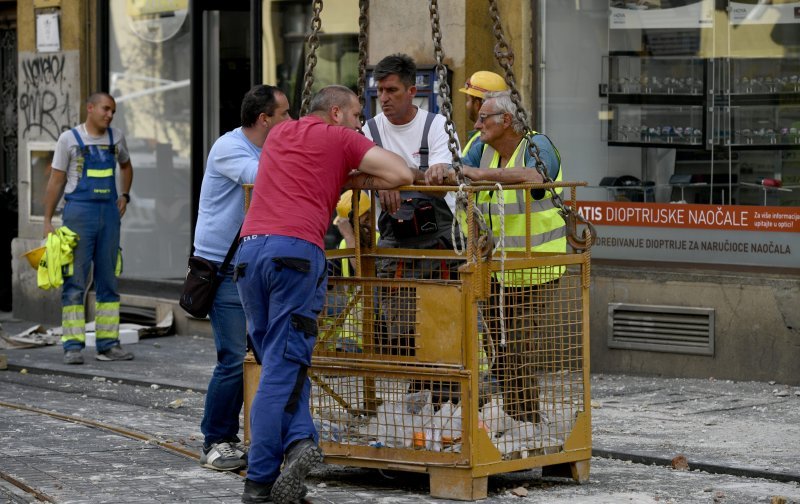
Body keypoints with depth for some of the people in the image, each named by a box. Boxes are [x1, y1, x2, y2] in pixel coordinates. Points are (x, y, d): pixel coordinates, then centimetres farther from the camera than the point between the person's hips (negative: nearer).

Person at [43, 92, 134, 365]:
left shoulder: (116, 138, 9)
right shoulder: (70, 139, -3)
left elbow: (126, 166, 29)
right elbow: (56, 181, -2)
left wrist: (124, 195, 13)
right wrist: (48, 221, -5)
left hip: (109, 213, 5)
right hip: (79, 212, -5)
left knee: (108, 281, 6)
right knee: (75, 282, -4)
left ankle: (108, 344, 11)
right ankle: (73, 346, -3)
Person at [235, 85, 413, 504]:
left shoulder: (279, 134, 28)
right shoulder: (342, 139, 11)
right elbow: (402, 175, 3)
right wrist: (356, 182, 20)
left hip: (249, 248, 5)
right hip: (297, 250, -5)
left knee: (276, 363, 11)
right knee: (283, 369, -5)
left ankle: (298, 442, -7)